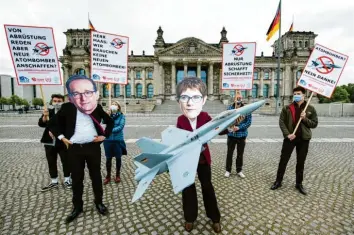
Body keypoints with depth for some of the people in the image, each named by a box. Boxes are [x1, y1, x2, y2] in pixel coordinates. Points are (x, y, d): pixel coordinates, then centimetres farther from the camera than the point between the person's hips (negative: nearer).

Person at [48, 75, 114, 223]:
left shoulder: (98, 108, -9)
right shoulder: (67, 108, -8)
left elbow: (110, 122, 7)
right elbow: (53, 123, 8)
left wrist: (104, 136, -2)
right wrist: (61, 137, -1)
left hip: (93, 147, 0)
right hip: (74, 149, 1)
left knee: (96, 176, 12)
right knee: (76, 178, 13)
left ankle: (99, 202, 31)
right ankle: (77, 206, 33)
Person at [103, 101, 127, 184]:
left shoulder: (121, 116, -1)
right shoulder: (108, 114, 6)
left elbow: (121, 126, -12)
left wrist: (110, 130, -17)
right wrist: (108, 113, -15)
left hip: (118, 140, -1)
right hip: (108, 140, 2)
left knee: (118, 158, 10)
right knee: (108, 158, 10)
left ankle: (117, 175, 28)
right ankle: (108, 176, 27)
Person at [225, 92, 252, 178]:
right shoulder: (230, 108, -4)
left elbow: (249, 122, -6)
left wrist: (239, 127, -18)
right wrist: (229, 127, -22)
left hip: (242, 135, 1)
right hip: (231, 135, 0)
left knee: (240, 154, 14)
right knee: (229, 153, 9)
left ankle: (239, 170, 31)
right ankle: (228, 170, 25)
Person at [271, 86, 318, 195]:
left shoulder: (311, 108, 2)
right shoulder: (287, 108, 0)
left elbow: (314, 124, 3)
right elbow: (281, 122, -4)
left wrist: (305, 119, -15)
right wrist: (287, 134, -15)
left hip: (304, 139, 1)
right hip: (289, 138, -1)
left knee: (301, 162, 12)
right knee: (283, 160, 4)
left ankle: (299, 184, 28)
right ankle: (278, 181, 17)